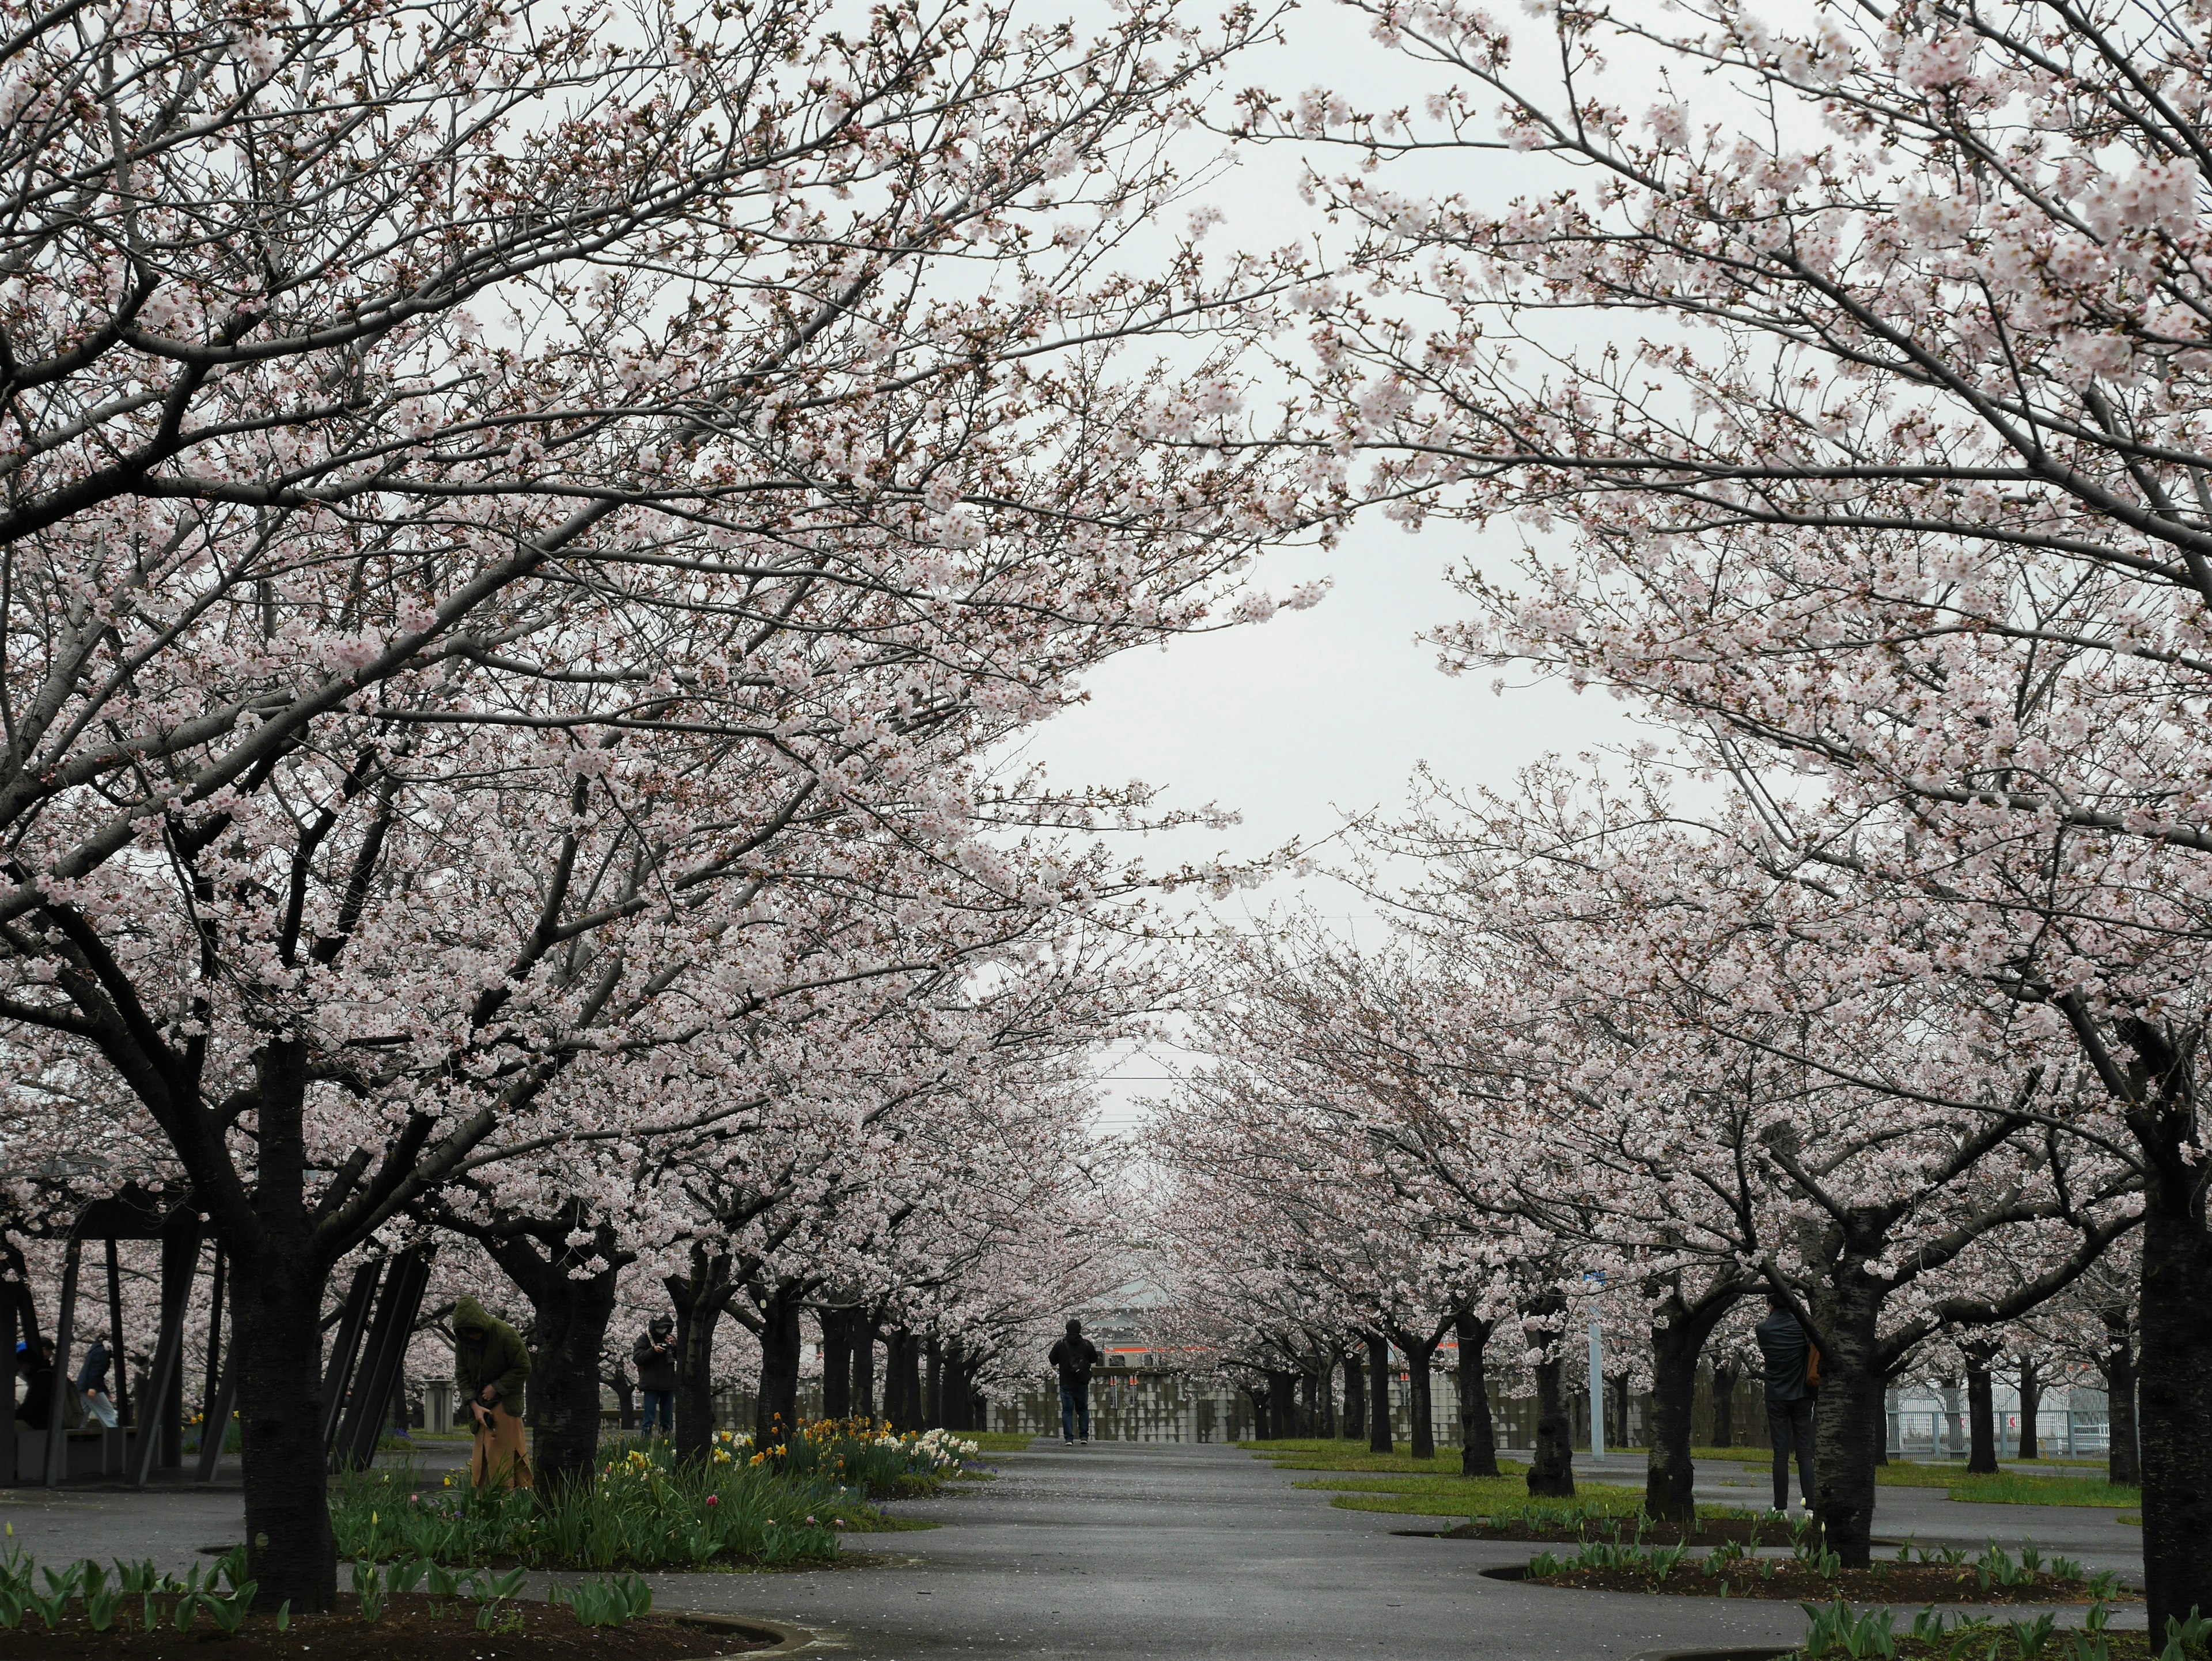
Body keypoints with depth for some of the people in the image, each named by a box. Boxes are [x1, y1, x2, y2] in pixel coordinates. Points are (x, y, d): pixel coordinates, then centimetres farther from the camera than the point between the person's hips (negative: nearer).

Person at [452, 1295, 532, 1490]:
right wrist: (475, 1406, -10)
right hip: (481, 1402, 5)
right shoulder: (462, 1340, -5)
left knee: (503, 1450, -9)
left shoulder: (506, 1334, -20)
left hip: (506, 1402, -5)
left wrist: (496, 1387, -15)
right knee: (480, 1455, 3)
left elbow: (523, 1368, -12)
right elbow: (462, 1375, 1)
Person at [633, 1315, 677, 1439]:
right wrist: (653, 1350, -22)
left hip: (669, 1385, 5)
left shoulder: (670, 1338, 10)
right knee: (649, 1420, -8)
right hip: (651, 1385, -5)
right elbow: (637, 1358, -10)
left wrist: (674, 1346, -10)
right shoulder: (644, 1339, -3)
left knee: (667, 1420, 9)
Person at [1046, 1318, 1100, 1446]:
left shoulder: (1060, 1345, -5)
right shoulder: (1087, 1345, -3)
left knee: (1067, 1410, 1)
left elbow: (1052, 1361, 2)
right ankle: (1084, 1436, 12)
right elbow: (1094, 1360, 8)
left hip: (1066, 1384, -1)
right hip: (1082, 1383, 1)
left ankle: (1069, 1438, -7)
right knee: (1083, 1409, 15)